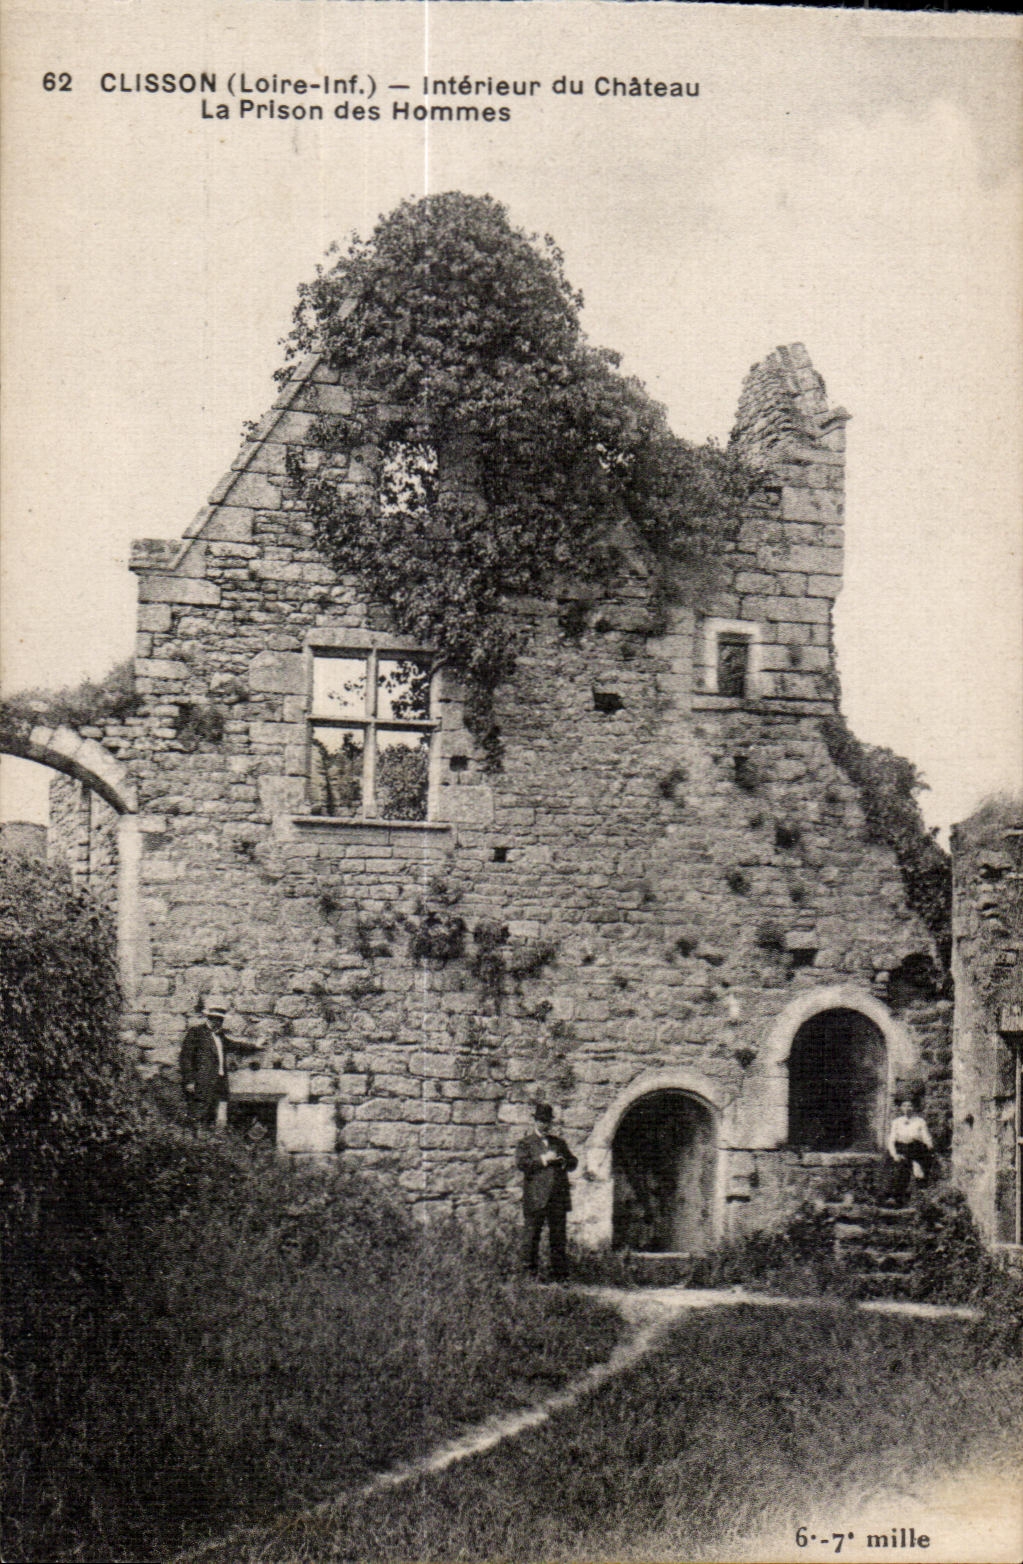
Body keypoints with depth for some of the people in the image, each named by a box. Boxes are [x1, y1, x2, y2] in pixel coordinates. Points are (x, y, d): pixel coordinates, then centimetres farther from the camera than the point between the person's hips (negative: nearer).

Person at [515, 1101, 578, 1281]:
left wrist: (563, 1162, -1)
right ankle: (530, 1271, 6)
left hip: (558, 1198, 4)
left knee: (558, 1236, 3)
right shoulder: (526, 1143, 7)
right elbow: (521, 1163, -8)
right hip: (535, 1198, -4)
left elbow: (573, 1163, 22)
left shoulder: (559, 1142, 21)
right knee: (531, 1234, -2)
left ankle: (560, 1273, 6)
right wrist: (543, 1160, -13)